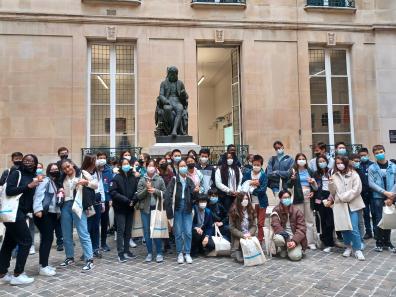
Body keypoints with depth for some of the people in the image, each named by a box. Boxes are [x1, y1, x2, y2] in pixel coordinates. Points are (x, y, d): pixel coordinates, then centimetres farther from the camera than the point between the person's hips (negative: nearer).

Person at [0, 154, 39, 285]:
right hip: (13, 212, -7)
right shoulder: (16, 173, -6)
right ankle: (17, 275, 2)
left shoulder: (33, 177, 13)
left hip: (20, 213, 8)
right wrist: (28, 186, -20)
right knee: (26, 241, -6)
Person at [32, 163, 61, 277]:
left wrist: (58, 211, 13)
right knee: (47, 239, -9)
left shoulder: (56, 182, 17)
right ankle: (43, 267, -2)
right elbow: (38, 194, -20)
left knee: (47, 239, 12)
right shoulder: (46, 180, -8)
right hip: (44, 214, -9)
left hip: (52, 214, 9)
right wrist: (38, 209, -30)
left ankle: (43, 264, 20)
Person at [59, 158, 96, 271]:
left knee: (83, 234, -9)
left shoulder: (82, 173, 3)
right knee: (66, 235, 10)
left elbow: (96, 185, 1)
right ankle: (70, 258, 26)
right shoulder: (63, 178, 17)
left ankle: (89, 260, -6)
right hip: (65, 206, 6)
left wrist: (86, 182, -17)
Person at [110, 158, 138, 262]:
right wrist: (126, 200, -17)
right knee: (121, 230, -1)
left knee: (128, 230, 10)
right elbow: (113, 192, -13)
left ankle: (126, 250, 21)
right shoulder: (117, 178, -6)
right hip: (120, 208, -4)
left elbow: (136, 191, 6)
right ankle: (120, 253, 5)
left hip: (130, 208, 4)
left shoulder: (133, 177, 4)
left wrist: (133, 200, -12)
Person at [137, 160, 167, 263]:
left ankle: (159, 253, 12)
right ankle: (149, 253, 19)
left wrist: (155, 190, -15)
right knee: (147, 231, 6)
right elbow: (139, 195, 0)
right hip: (145, 208, 1)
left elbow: (164, 193, 0)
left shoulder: (160, 179, 1)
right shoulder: (142, 180, 2)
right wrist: (146, 189, -15)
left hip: (156, 208, -1)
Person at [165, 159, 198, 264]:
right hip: (177, 208, -2)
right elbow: (168, 194, -8)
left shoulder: (190, 181, 9)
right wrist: (169, 209, -17)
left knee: (188, 232, 2)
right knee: (178, 232, 4)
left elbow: (194, 197, 7)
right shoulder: (174, 180, 0)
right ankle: (180, 253, 17)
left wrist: (195, 192, -16)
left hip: (187, 208, 2)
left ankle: (187, 253, 15)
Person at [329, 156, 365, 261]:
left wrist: (344, 197, -10)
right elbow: (333, 192, 9)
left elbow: (357, 189, -7)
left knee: (354, 228, -8)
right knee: (343, 227, 4)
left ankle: (358, 250, 3)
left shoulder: (354, 174, 2)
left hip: (352, 204, -3)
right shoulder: (334, 176, 11)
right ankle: (348, 247, 22)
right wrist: (331, 183, -10)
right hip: (340, 205, 3)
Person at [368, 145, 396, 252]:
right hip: (378, 197, -1)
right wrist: (385, 192, -16)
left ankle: (387, 242, 20)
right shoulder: (372, 168, 1)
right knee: (378, 220, 1)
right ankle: (379, 242, 12)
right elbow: (371, 183, -6)